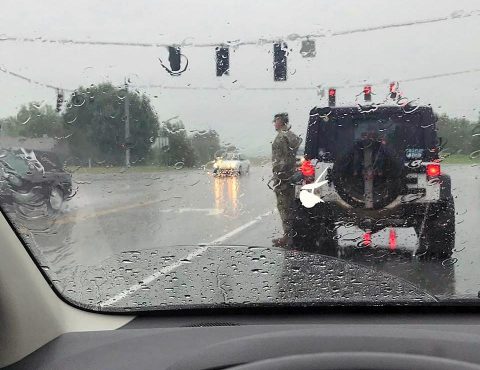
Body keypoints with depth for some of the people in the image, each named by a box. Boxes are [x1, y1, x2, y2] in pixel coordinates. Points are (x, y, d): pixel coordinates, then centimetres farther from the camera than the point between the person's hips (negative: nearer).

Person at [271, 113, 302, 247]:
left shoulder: (281, 137, -14)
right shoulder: (292, 136, 15)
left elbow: (283, 159, -20)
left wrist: (277, 176, -18)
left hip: (282, 175, -10)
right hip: (291, 174, 10)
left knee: (284, 206, -6)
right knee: (290, 206, 14)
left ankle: (287, 236, -5)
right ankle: (291, 234, 22)